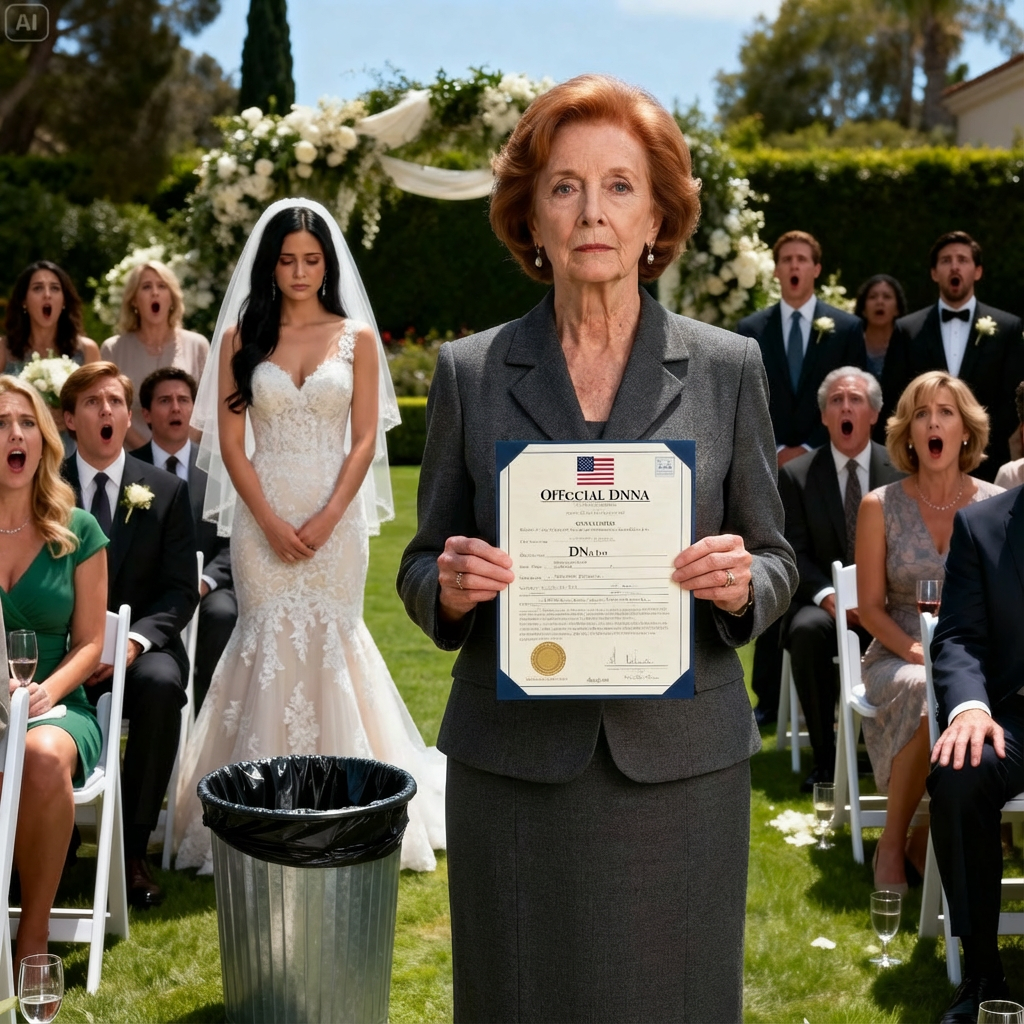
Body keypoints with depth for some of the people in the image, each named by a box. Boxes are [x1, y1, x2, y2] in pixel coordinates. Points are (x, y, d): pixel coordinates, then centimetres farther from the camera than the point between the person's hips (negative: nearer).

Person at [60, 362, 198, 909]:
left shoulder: (167, 492, 5)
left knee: (159, 684, -35)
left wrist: (135, 640, -18)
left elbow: (180, 590, 1)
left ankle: (132, 848, -23)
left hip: (141, 645, 0)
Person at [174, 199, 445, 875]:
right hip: (263, 516, 0)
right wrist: (273, 522, -9)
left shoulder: (357, 337, 5)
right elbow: (230, 442, 1)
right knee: (271, 642, -1)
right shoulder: (241, 337, 5)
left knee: (330, 642, 0)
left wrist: (325, 520, -11)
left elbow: (365, 439, 0)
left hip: (335, 515, 0)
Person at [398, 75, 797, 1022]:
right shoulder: (470, 372, 3)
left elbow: (777, 561, 8)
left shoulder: (727, 367, 3)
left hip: (680, 760, 0)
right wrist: (450, 585, -13)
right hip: (513, 760, 0)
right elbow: (421, 567, 9)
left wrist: (742, 585, -14)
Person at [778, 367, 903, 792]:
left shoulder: (902, 470, 5)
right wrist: (828, 596, -20)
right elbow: (795, 554, -2)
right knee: (807, 631, -35)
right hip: (823, 601, 0)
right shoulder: (795, 475, 3)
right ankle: (824, 758, -24)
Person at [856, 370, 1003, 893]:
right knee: (928, 695, -36)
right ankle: (892, 840, -16)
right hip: (899, 658, -1)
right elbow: (870, 606, 1)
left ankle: (931, 836, -9)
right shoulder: (880, 507, 1)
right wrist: (919, 651, -16)